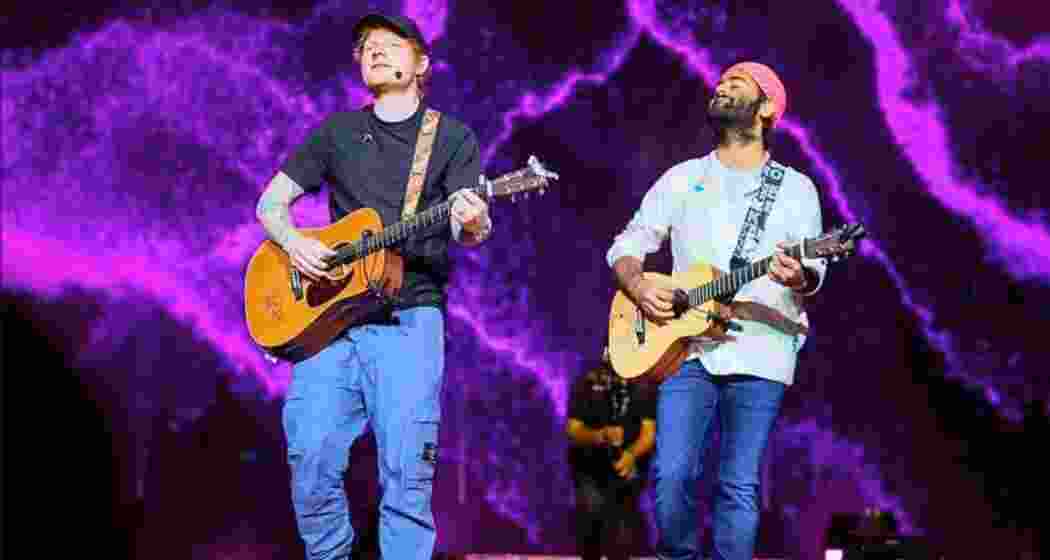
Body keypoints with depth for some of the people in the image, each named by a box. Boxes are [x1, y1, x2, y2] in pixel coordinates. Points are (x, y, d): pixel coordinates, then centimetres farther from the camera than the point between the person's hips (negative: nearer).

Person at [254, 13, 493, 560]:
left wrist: (473, 224, -28)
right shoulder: (337, 130, 15)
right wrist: (293, 241, -5)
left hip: (408, 316, -2)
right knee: (311, 458, -7)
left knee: (407, 467, -11)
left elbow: (467, 230, -3)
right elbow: (271, 203, 16)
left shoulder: (453, 137, 8)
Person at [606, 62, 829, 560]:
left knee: (739, 487, -5)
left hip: (760, 351, -1)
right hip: (687, 347, 1)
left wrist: (799, 276, -24)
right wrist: (638, 286, -5)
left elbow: (814, 268, 1)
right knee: (671, 476, -11)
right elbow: (626, 246, 16)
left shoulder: (796, 188, 11)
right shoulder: (682, 177, 16)